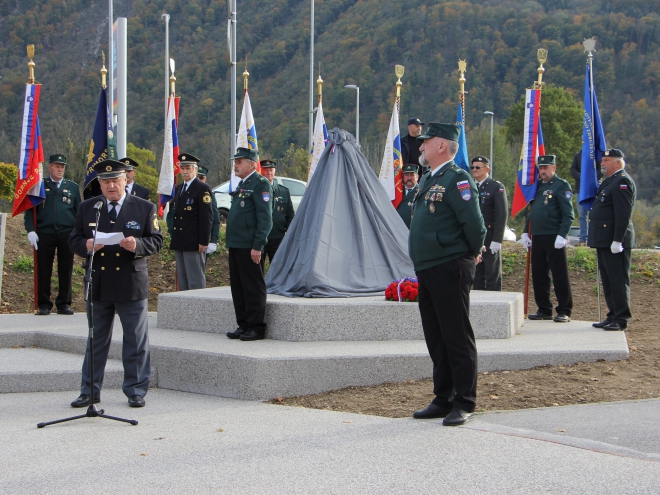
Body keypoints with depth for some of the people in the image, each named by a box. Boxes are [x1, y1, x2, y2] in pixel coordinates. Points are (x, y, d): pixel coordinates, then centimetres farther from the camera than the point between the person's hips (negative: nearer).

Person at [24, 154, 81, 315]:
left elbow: (79, 211, 13)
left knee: (66, 271, 3)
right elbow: (29, 210, 5)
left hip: (67, 234, 1)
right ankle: (44, 304, 7)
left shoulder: (73, 187, 13)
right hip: (44, 234, -1)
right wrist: (30, 230, -7)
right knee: (43, 270, 0)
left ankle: (64, 304, 11)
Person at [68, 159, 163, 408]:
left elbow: (156, 241, -1)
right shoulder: (86, 208, 8)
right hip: (98, 285, 2)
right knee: (95, 341, 10)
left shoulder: (145, 208, 2)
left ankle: (135, 391, 13)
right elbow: (74, 240, 7)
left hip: (131, 285, -2)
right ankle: (90, 391, 18)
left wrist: (137, 245, -21)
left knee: (135, 342, 4)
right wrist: (86, 245, -16)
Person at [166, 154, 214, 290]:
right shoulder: (178, 189, 16)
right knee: (182, 280, 11)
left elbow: (207, 217, -13)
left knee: (196, 281, -5)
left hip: (194, 243, -8)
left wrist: (203, 241, -17)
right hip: (179, 242, 8)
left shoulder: (203, 189, -8)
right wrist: (173, 235, 14)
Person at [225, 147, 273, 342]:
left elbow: (265, 218, -17)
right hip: (236, 245, 10)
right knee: (237, 287, 12)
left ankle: (257, 327, 3)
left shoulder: (260, 184, -11)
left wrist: (257, 246, -21)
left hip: (249, 246, -10)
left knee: (253, 287, -3)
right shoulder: (242, 184, 19)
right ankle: (243, 325, 19)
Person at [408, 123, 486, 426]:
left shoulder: (457, 179, -13)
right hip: (426, 270, 9)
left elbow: (474, 223, -20)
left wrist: (473, 254, -5)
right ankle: (443, 400, 21)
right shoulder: (428, 180, 16)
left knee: (457, 337, -3)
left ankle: (465, 403, 4)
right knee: (435, 338, 13)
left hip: (450, 270, -9)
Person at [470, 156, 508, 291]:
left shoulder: (497, 187, -5)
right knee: (477, 275, 10)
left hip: (490, 240, -5)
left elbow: (502, 215, -11)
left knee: (492, 275, 0)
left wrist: (497, 240, -17)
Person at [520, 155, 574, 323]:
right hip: (537, 238, 7)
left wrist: (562, 235, -18)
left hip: (554, 238, -7)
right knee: (539, 276, 9)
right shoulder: (537, 186, 17)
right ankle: (544, 309, 17)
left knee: (560, 276, -3)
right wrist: (526, 232, 15)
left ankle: (564, 311, 1)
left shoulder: (562, 186, -4)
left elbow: (568, 214, -10)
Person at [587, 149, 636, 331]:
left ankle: (621, 319, -2)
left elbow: (624, 214, -20)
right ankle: (613, 316, 19)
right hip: (604, 241, 10)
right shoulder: (610, 181, 20)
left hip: (615, 241, -10)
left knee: (618, 281, -6)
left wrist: (617, 240, -24)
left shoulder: (623, 182, -12)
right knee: (608, 282, 13)